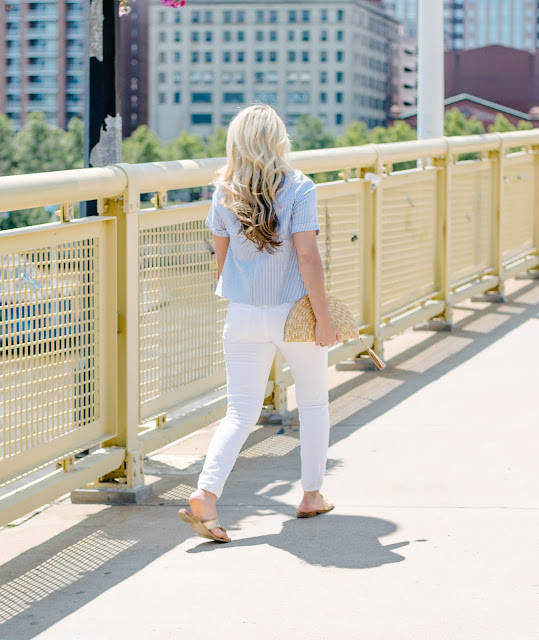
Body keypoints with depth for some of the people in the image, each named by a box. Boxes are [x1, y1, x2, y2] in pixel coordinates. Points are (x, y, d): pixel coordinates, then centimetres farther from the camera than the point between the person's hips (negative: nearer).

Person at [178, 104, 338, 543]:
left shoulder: (225, 194, 1)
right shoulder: (298, 189, -11)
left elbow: (222, 256, 11)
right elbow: (307, 257, -16)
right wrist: (324, 318, -11)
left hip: (243, 317, 3)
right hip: (293, 314, -3)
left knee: (240, 413, 4)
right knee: (314, 403, 19)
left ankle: (206, 494, -16)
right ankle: (312, 495, 27)